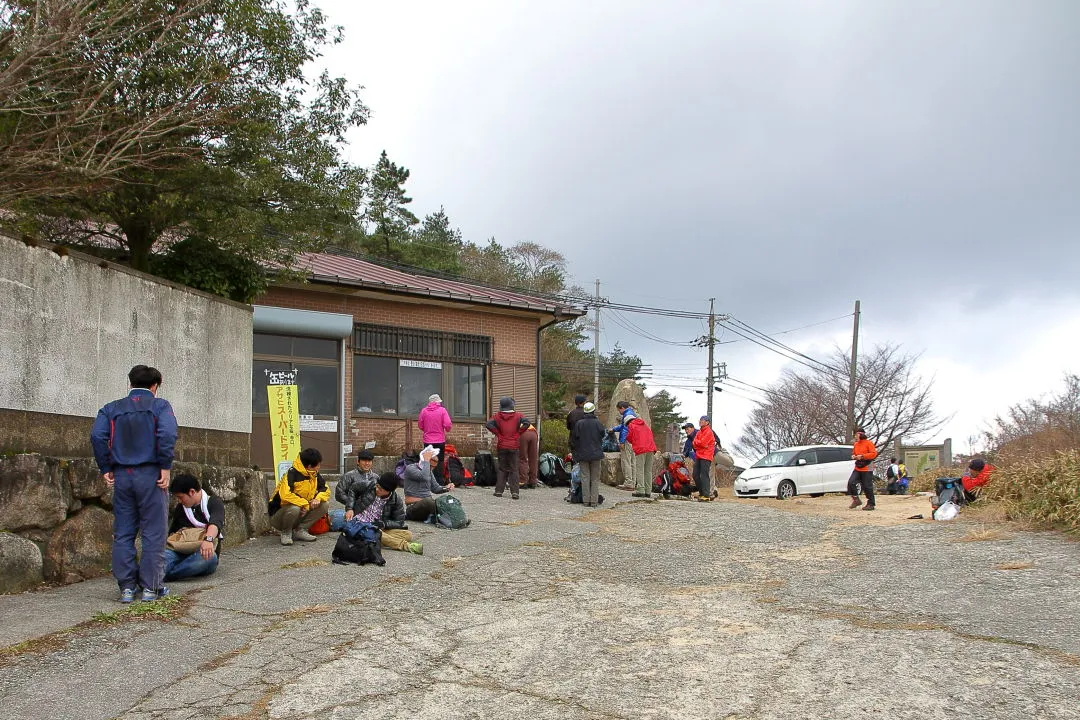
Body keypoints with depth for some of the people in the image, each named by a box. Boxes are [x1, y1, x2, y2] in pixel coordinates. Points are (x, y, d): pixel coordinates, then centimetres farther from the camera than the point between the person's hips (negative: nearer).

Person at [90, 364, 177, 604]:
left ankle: (126, 587, 12)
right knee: (153, 533, 3)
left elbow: (97, 436, -2)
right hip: (150, 475, -3)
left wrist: (105, 468, 2)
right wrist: (165, 467, -11)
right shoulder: (160, 406, 2)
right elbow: (167, 434, -15)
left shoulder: (112, 409, 13)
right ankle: (151, 587, 5)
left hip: (122, 476, 4)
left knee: (123, 534, 10)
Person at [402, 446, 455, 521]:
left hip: (428, 504, 8)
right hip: (414, 507, -8)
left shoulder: (428, 471, 15)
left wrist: (446, 488, -2)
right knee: (428, 501, -39)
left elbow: (435, 488, 18)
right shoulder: (410, 468, -9)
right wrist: (426, 460, -19)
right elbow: (424, 477, -28)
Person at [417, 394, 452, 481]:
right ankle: (439, 480, 5)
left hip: (428, 441, 2)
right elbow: (447, 425, -13)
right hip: (440, 441, -2)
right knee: (440, 461, 6)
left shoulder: (424, 411, 1)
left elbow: (420, 425, 6)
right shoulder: (442, 410, -7)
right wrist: (447, 429, 9)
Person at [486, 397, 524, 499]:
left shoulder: (498, 416, -1)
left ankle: (499, 491, 8)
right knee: (513, 469, 3)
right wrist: (518, 432, -5)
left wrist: (497, 433, -4)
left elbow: (488, 424, -14)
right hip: (513, 446, -1)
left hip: (502, 446, 1)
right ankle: (514, 492, -4)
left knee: (502, 469, 11)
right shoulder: (518, 416, -3)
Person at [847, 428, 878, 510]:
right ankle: (856, 500, 4)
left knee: (867, 487, -3)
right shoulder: (856, 444, 14)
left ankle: (871, 504, 7)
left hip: (867, 469, -7)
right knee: (851, 482, -8)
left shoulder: (868, 443, -7)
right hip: (857, 468, 7)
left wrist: (862, 456, -20)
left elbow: (874, 453, -14)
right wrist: (853, 456, 3)